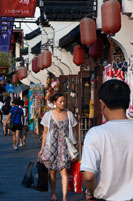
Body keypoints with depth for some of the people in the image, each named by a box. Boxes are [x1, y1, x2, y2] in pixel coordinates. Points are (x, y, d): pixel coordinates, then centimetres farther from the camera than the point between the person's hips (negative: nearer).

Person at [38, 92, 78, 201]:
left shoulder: (69, 114, 3)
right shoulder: (48, 115, 2)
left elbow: (74, 131, 10)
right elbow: (45, 133, 8)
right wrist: (42, 149, 7)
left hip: (65, 146, -1)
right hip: (51, 145, 1)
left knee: (64, 171, -10)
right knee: (52, 171, 9)